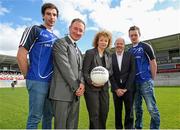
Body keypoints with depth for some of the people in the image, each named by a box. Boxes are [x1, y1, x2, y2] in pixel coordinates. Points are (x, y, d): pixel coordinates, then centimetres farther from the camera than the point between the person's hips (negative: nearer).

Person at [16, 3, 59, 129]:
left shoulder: (56, 38, 18)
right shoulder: (34, 30, -1)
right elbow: (21, 55, -8)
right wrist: (29, 76, -5)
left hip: (52, 82, 7)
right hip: (38, 81, -6)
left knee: (48, 115, 15)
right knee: (35, 117, 1)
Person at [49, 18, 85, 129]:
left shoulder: (78, 50, 20)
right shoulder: (60, 43, -6)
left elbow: (80, 69, 15)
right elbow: (65, 68, -14)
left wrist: (82, 83, -5)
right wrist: (76, 87, -10)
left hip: (75, 94, 8)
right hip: (62, 92, -7)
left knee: (72, 125, 14)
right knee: (61, 125, 5)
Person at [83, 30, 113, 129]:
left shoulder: (108, 55, 13)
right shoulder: (89, 53, -6)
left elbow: (110, 71, 11)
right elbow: (84, 71, -11)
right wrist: (91, 81, -25)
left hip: (104, 88, 6)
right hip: (91, 88, -5)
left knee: (104, 114, 13)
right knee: (94, 115, 0)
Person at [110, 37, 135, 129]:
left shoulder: (130, 56, 4)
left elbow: (132, 72, -3)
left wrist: (126, 88, -10)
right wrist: (116, 89, -8)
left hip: (128, 88, 0)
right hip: (116, 89, 1)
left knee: (129, 111, 3)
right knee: (117, 111, 8)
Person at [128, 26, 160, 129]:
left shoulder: (145, 46, 0)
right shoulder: (130, 51, 13)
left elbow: (153, 63, -3)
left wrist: (152, 79, -5)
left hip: (145, 81, -5)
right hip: (134, 82, 5)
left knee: (152, 108, -5)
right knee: (137, 108, 13)